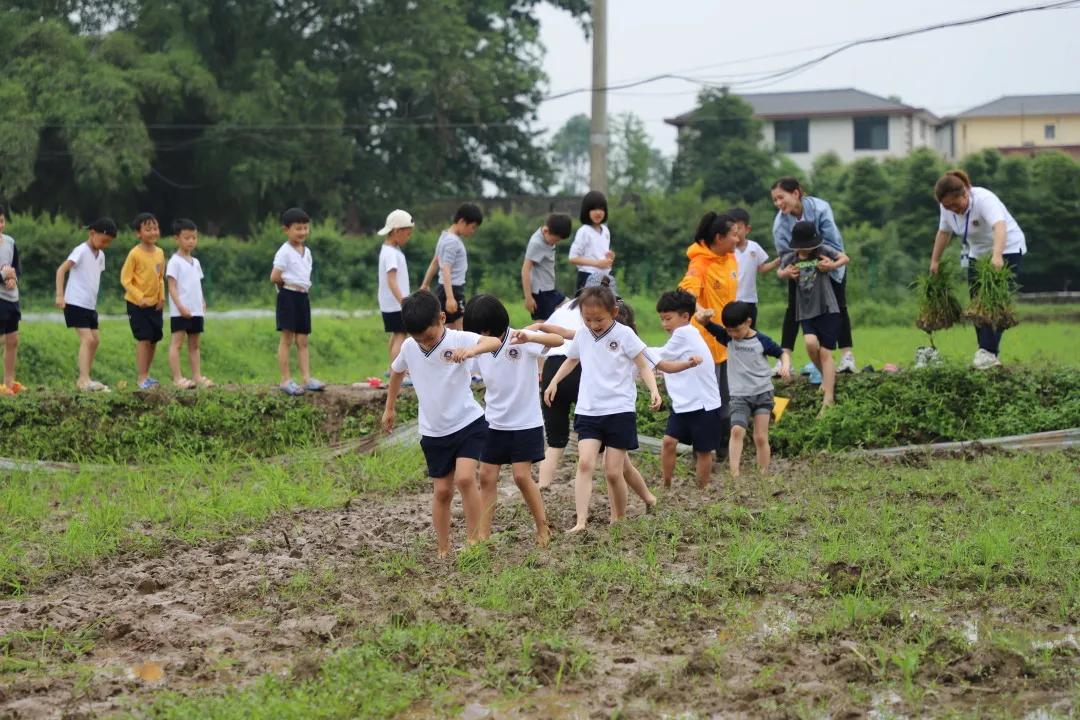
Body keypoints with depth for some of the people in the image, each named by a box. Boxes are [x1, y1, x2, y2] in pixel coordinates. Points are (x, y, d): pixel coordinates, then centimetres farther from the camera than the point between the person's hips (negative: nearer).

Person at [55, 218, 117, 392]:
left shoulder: (100, 255, 11)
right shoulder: (81, 251, -13)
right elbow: (61, 270, -19)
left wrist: (93, 300, 15)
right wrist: (60, 295, -25)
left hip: (90, 305, 9)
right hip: (76, 303, -9)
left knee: (95, 339, 11)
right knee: (87, 339, -17)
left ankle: (83, 380, 19)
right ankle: (84, 380, -21)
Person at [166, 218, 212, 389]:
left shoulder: (195, 262, 15)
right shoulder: (175, 262, -7)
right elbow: (172, 287, -12)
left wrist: (203, 308, 13)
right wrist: (180, 306, -21)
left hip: (196, 311, 8)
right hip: (180, 311, -8)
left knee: (194, 344, 10)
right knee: (177, 343, -7)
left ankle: (197, 376, 13)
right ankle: (177, 378, -11)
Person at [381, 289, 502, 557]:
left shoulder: (458, 339, -19)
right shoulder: (408, 347, -5)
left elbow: (495, 342, -39)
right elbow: (396, 371, 18)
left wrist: (472, 350, -59)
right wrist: (389, 409, 25)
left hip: (468, 423, -4)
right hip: (433, 432, 4)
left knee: (465, 478, -22)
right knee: (442, 490, 8)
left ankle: (474, 539, -9)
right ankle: (443, 551, 19)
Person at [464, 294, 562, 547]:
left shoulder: (520, 340, -17)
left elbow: (557, 340, -33)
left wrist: (530, 338, -50)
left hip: (525, 422, -5)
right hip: (494, 422, 5)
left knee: (522, 476, -9)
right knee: (487, 477, 2)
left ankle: (543, 528, 8)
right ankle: (483, 535, 7)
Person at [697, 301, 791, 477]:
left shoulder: (762, 341, -5)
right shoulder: (728, 337, 0)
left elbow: (782, 353, 6)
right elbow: (707, 326, -5)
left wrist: (785, 365, -15)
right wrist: (705, 317, -28)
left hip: (763, 393, -1)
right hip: (739, 395, 1)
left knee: (761, 437, -1)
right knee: (737, 430, -20)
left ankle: (763, 475, 6)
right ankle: (734, 474, -25)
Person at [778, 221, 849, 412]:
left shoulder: (822, 251, -7)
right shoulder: (790, 258, 0)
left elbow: (845, 258, 6)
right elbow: (779, 272, 20)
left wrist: (833, 265, -13)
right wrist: (786, 273, -2)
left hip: (827, 308, -2)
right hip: (806, 311, 2)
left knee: (825, 353, -4)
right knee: (811, 343, -22)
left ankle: (828, 400, -2)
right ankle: (827, 377, 7)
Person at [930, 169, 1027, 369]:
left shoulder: (984, 200, -31)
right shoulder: (947, 208, -9)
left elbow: (1000, 227, -47)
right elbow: (943, 232, 9)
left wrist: (997, 256, -61)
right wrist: (935, 261, 10)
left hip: (1006, 249, -7)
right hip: (978, 253, 7)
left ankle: (989, 352, -23)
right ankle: (986, 353, 3)